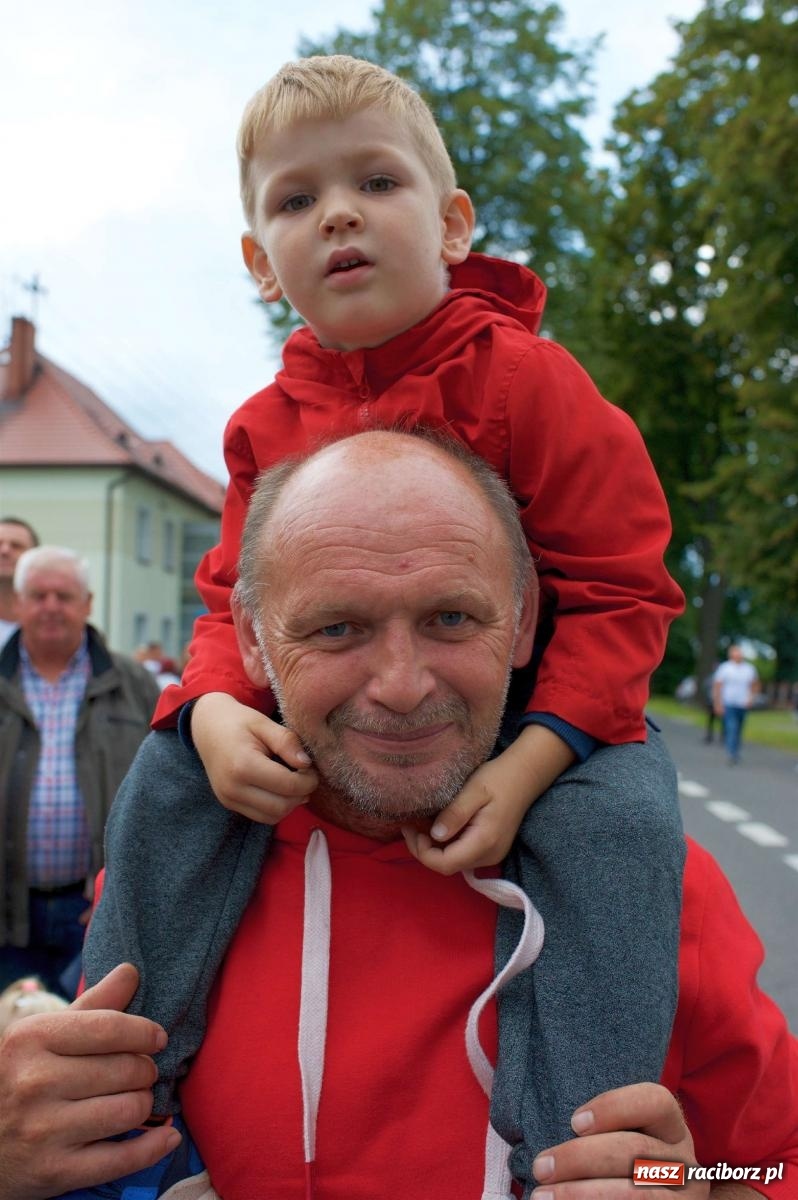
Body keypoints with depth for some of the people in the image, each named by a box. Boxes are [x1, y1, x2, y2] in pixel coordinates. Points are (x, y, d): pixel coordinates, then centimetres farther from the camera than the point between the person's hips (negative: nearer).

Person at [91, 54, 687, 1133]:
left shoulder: (524, 378, -14)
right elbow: (235, 603, 3)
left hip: (541, 746, -3)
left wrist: (526, 762, -29)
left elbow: (619, 590, -16)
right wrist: (214, 709, -22)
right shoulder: (267, 424, 0)